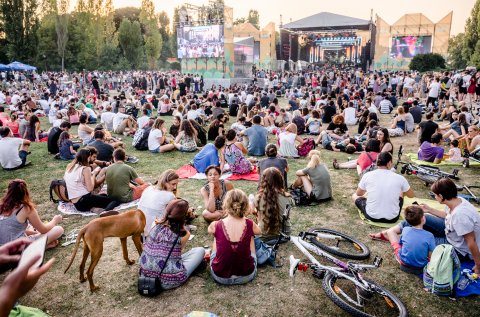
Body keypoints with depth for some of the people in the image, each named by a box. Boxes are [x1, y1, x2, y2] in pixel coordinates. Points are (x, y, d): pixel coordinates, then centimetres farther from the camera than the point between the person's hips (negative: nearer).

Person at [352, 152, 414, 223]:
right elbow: (411, 195, 10)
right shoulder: (399, 178, -8)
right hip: (392, 219, 2)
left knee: (354, 195, 25)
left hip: (372, 217, -1)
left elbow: (358, 194, 11)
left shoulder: (367, 176, -8)